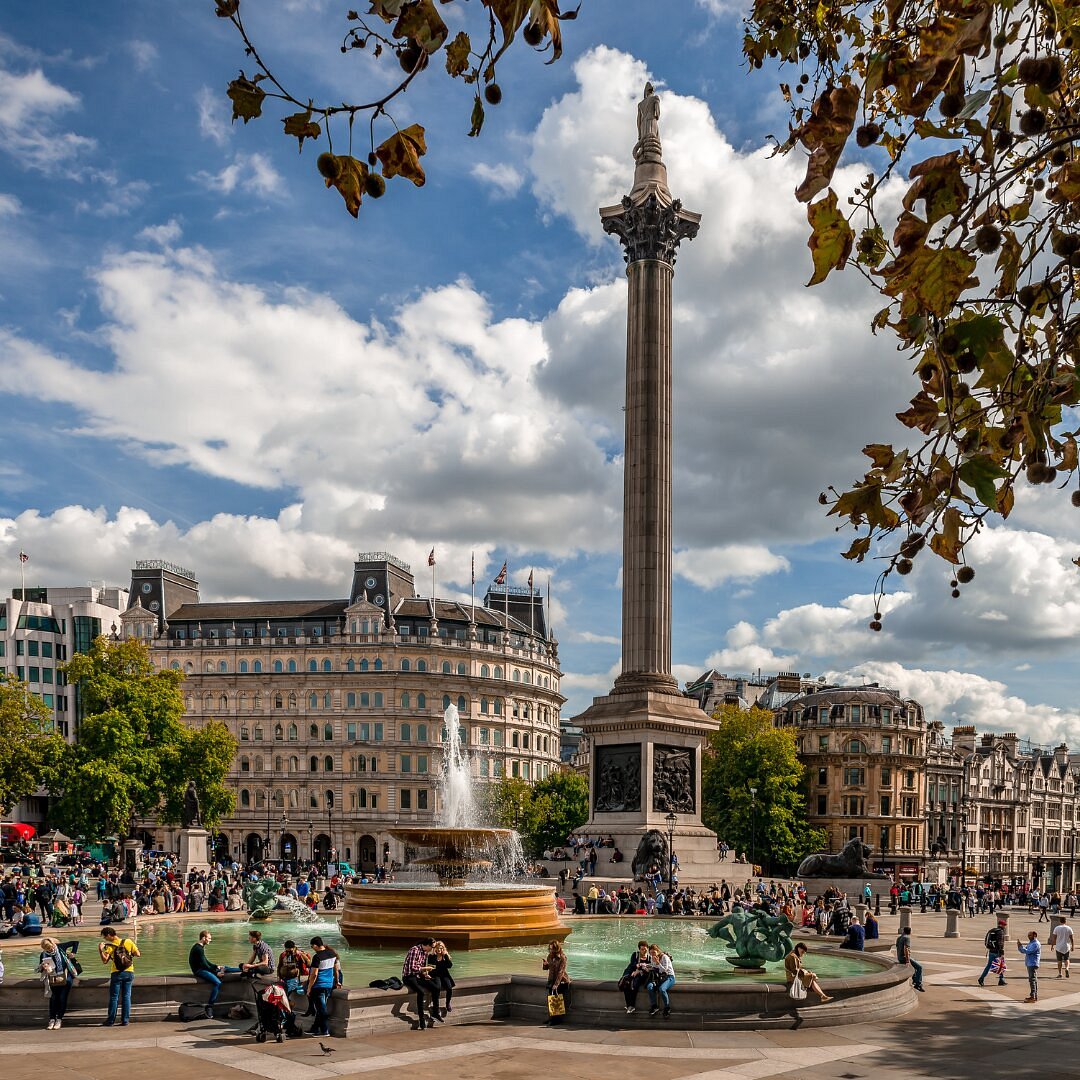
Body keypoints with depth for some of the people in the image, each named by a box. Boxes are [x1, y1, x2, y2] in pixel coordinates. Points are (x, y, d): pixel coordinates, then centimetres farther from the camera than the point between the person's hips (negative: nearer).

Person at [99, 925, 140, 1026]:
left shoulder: (110, 946, -8)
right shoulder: (128, 942, 0)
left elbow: (105, 961, -18)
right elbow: (138, 954, 2)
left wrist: (100, 950, -15)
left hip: (117, 973, -3)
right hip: (129, 972, 3)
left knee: (114, 998, 5)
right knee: (126, 997, 7)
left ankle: (111, 1021, 6)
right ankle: (125, 1020, 6)